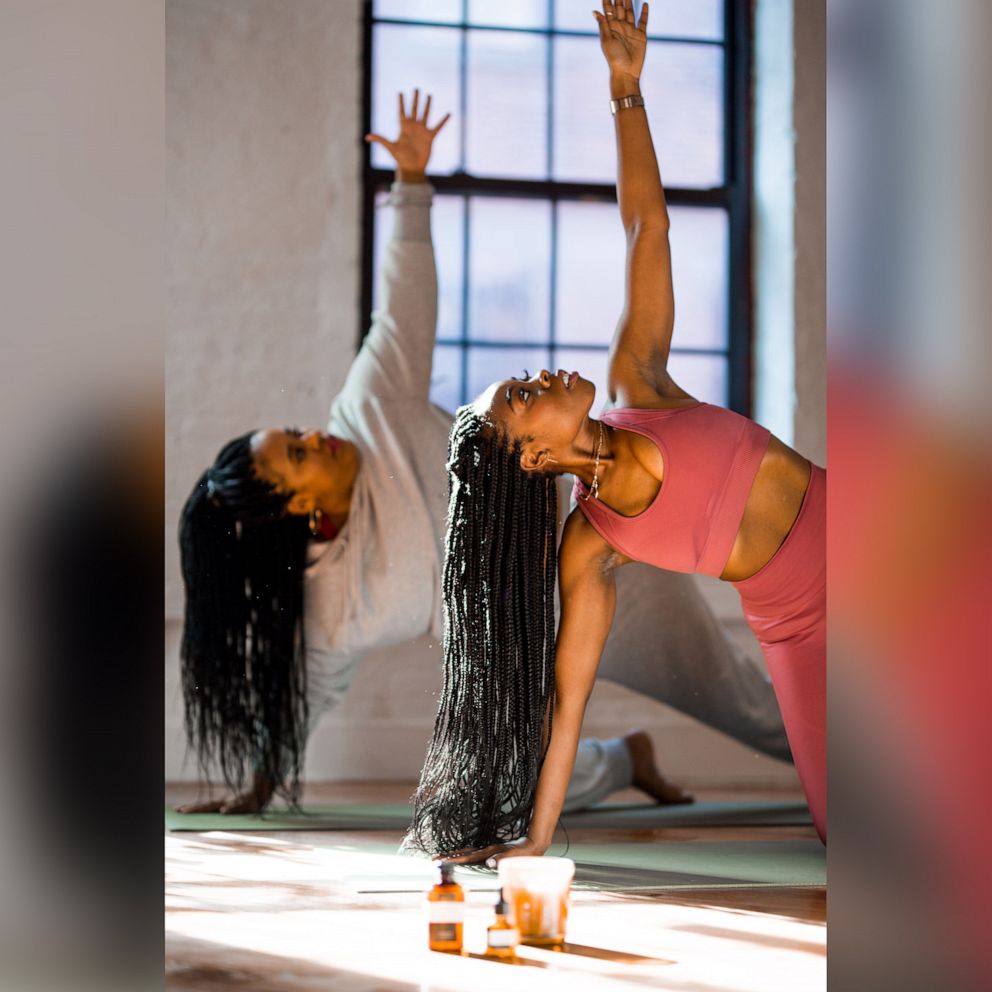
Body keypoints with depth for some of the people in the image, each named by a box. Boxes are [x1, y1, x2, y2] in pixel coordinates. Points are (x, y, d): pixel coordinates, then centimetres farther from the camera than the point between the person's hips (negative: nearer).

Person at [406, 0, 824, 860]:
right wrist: (533, 843, -12)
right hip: (807, 628, -3)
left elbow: (646, 225, -4)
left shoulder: (638, 381, -4)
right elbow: (565, 697, -10)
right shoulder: (588, 551, -12)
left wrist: (627, 90, -9)